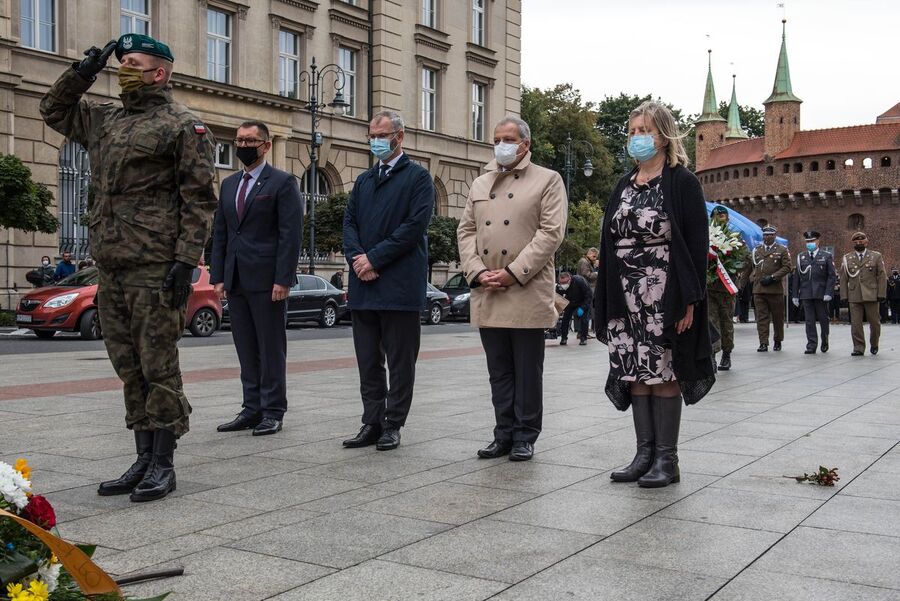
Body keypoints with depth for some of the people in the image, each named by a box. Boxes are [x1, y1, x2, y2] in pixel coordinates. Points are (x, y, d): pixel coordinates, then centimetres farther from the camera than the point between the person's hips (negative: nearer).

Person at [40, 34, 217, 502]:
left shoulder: (182, 126, -3)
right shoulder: (104, 119, 18)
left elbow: (199, 199, -9)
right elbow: (54, 109, 33)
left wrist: (186, 261, -17)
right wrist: (83, 72, 16)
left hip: (155, 269, -7)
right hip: (110, 268, 8)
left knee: (158, 367, -2)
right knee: (129, 368, 11)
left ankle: (163, 464, 6)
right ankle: (143, 460, 20)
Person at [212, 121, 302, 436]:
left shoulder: (282, 182, -3)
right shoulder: (229, 184, 17)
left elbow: (291, 234, -10)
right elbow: (219, 233, 17)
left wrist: (283, 280, -16)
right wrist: (218, 277, 8)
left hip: (267, 280, -6)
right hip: (236, 281, 6)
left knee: (271, 349, 0)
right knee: (246, 350, 10)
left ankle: (273, 412, 7)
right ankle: (252, 409, 17)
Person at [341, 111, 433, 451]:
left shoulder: (418, 177, 0)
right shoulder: (363, 181, 19)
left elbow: (415, 225, -11)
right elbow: (349, 222, 12)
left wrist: (375, 258, -14)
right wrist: (357, 258, -7)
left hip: (399, 286, -6)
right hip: (364, 285, 6)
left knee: (400, 362, 2)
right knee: (368, 362, 9)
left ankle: (392, 426, 10)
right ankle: (372, 424, 17)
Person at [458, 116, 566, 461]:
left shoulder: (547, 180, 3)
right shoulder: (480, 185, 18)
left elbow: (551, 232, -7)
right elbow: (466, 231, 14)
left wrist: (513, 272, -14)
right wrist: (478, 272, -3)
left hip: (527, 293, -5)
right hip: (487, 295, 5)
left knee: (527, 373, 2)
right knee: (499, 372, 10)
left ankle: (525, 437, 11)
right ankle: (504, 434, 18)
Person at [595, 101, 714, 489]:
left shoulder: (682, 183, -3)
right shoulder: (624, 186, 15)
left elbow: (697, 243, -8)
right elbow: (609, 243, 14)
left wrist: (690, 300, -16)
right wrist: (605, 302, 9)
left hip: (665, 298, -6)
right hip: (626, 300, 6)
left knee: (664, 374, -2)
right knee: (635, 375, 7)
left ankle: (667, 460, 7)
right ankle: (645, 453, 15)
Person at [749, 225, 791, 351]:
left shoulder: (782, 250, 4)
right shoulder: (756, 250, 13)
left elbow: (787, 267, -4)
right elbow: (750, 266, 21)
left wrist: (772, 277, -12)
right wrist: (752, 278, 9)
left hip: (776, 289, -2)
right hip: (758, 289, 2)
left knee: (777, 317, 8)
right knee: (761, 317, -4)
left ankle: (777, 341, 23)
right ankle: (763, 343, -4)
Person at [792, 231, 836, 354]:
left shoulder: (826, 256, 3)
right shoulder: (801, 257, 11)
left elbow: (832, 276, -1)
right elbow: (796, 277, 10)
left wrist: (828, 293, -11)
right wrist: (795, 295, 5)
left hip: (820, 293, -2)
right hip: (806, 294, 2)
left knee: (823, 318, 7)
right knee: (809, 321, -1)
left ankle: (825, 341, 29)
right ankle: (811, 346, 2)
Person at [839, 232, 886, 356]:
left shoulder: (876, 256, 7)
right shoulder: (846, 259, 10)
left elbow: (882, 276, 4)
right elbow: (843, 279, 9)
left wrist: (881, 294, -4)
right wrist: (844, 296, 2)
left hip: (871, 295, -1)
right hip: (854, 297, 1)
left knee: (874, 322, 6)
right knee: (855, 323, -4)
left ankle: (874, 345, 27)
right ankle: (858, 348, 3)